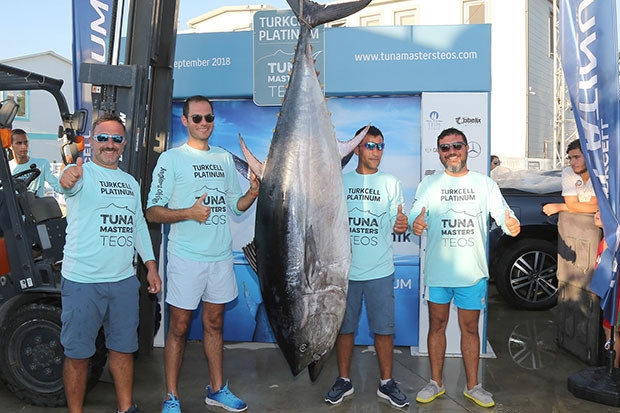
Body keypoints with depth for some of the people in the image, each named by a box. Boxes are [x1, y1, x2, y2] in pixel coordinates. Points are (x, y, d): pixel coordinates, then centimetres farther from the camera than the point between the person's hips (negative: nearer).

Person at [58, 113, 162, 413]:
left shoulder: (131, 183, 14)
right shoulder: (82, 174, -4)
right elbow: (69, 183, -29)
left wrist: (151, 266, 11)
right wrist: (68, 178, -54)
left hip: (124, 280, 5)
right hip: (82, 281, -5)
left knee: (123, 348, 15)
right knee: (78, 353, 5)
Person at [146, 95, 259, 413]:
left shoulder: (225, 158, 13)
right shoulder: (171, 159, -3)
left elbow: (235, 205, 16)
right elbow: (152, 212, -6)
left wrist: (253, 193, -4)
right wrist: (189, 212, -21)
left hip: (221, 255, 5)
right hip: (186, 256, -4)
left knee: (214, 322, 15)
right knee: (179, 326, 3)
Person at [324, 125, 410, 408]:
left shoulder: (391, 183, 4)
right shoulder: (340, 181, 6)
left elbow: (397, 223, -4)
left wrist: (402, 224, -26)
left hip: (380, 271, -1)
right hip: (345, 269, 1)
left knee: (384, 328, 5)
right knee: (344, 326, 10)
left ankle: (387, 383, 22)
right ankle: (344, 380, 26)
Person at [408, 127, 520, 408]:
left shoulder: (485, 183, 3)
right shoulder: (429, 184, 3)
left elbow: (503, 214, -4)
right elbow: (415, 215, -7)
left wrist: (511, 224, -28)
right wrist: (415, 224, -31)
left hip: (473, 272, 0)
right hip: (437, 270, 0)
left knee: (470, 328, 11)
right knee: (437, 325, 11)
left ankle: (472, 386, 27)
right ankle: (436, 383, 26)